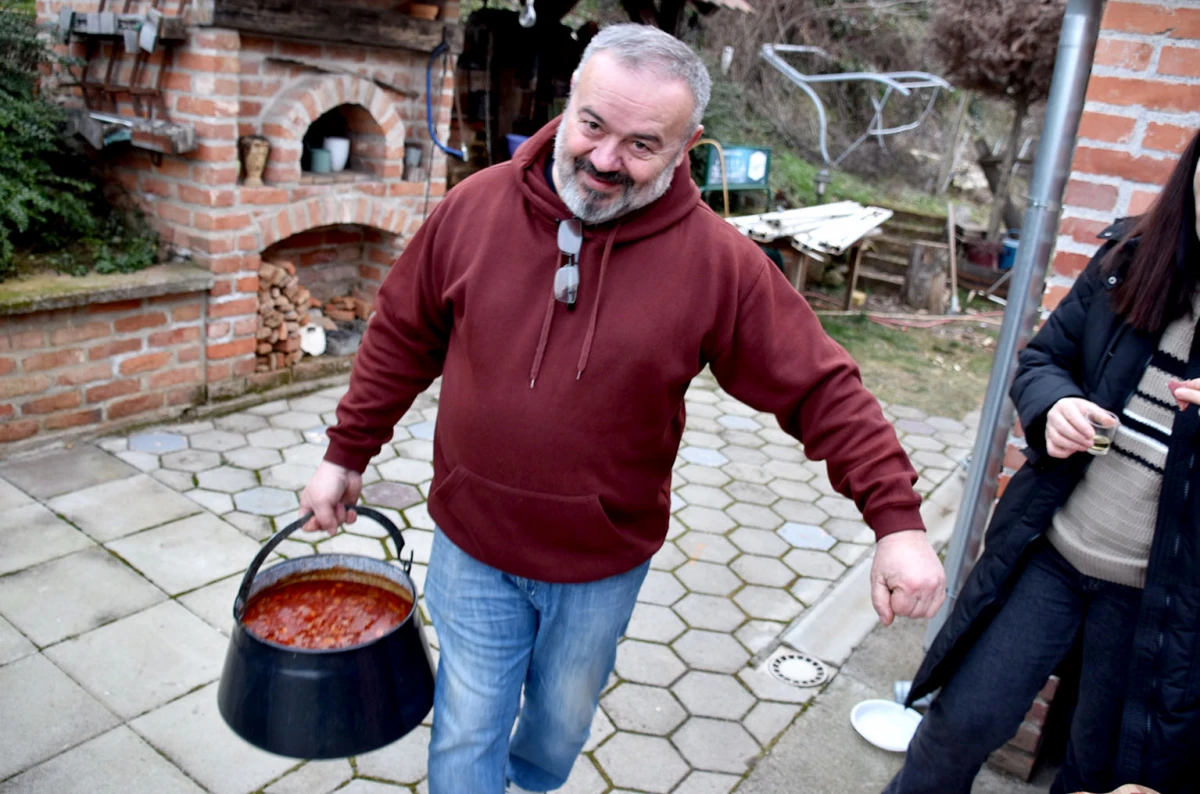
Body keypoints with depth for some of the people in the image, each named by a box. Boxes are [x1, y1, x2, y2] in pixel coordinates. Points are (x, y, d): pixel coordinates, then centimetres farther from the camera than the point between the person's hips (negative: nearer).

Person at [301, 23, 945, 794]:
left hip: (604, 565, 1)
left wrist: (897, 517, -17)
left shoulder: (717, 259, -16)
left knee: (562, 724, 25)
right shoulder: (475, 207, -11)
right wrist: (345, 455, 6)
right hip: (473, 550, 0)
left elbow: (821, 389, -12)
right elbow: (401, 340, 0)